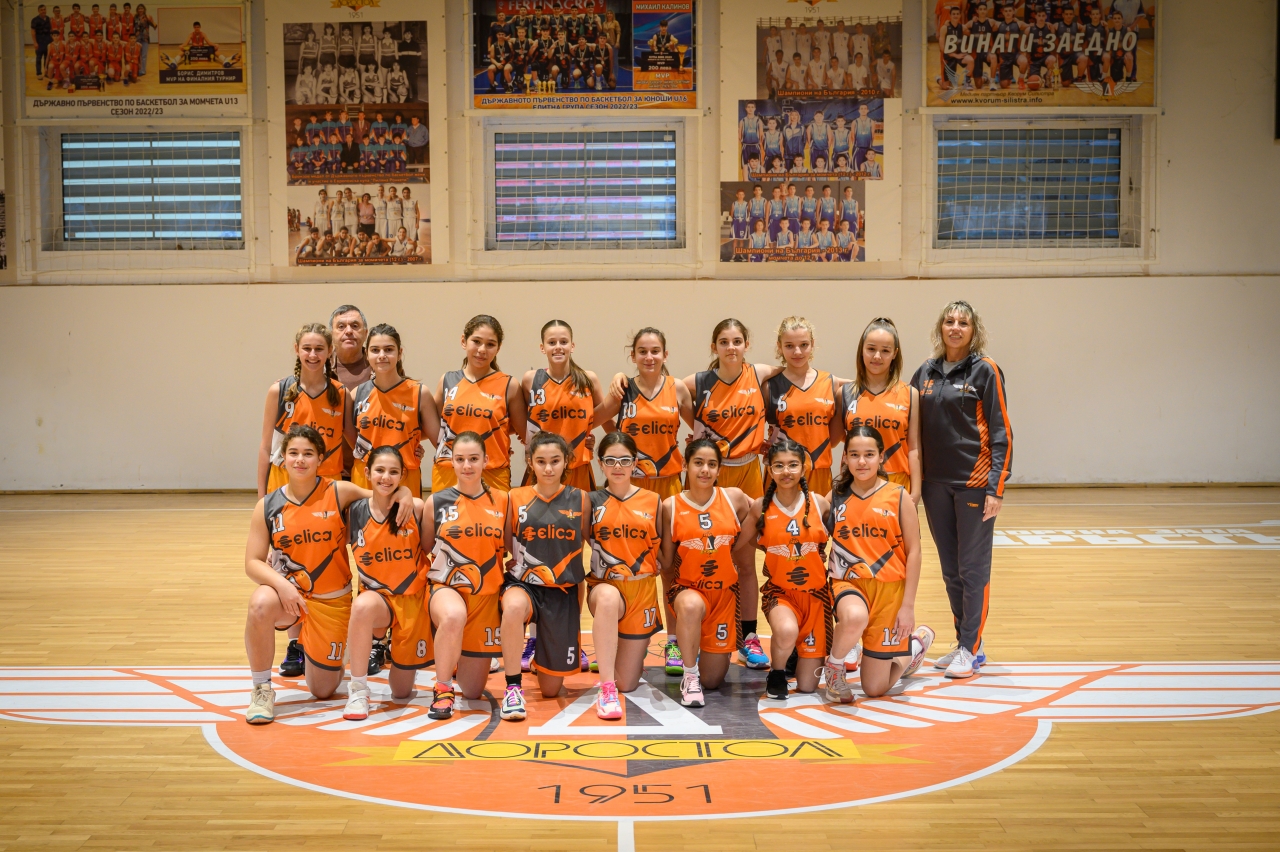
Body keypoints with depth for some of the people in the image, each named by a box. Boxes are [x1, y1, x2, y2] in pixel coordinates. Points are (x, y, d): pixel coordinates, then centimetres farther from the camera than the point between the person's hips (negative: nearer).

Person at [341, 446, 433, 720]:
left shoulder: (416, 508, -10)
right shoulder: (354, 512, -6)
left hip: (414, 597, 0)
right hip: (377, 595, 0)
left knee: (402, 691, 8)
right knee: (363, 606, -40)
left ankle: (396, 654, 45)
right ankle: (358, 691, -21)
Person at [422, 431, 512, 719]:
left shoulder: (502, 501, 1)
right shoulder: (437, 501, -2)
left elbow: (513, 548, 7)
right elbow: (423, 549, 8)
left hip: (487, 596, 2)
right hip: (446, 588, -2)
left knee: (473, 690, 7)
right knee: (454, 617, -42)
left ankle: (457, 660, 43)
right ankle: (442, 690, -19)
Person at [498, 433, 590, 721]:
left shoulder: (579, 499, 0)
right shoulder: (516, 499, -2)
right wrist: (514, 565, -12)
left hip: (564, 592, 1)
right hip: (524, 585, -1)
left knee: (551, 689, 7)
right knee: (514, 607, -43)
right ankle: (513, 688, -26)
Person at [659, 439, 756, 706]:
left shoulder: (735, 498, -5)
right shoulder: (671, 506, -8)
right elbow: (667, 560, -2)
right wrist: (673, 592, -10)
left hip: (724, 591, 2)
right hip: (687, 587, -2)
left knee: (713, 679, 4)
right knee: (691, 605, -41)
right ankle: (689, 678, -19)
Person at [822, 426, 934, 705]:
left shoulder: (898, 496, -3)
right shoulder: (836, 497, 3)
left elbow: (913, 551, -3)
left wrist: (908, 606, -7)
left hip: (889, 588, -1)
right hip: (849, 583, 1)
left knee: (875, 688, 4)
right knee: (855, 617, -40)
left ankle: (917, 642, 36)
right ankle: (833, 668, -6)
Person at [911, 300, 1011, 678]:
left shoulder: (985, 370, -4)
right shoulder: (925, 373, 9)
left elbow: (1001, 431, -7)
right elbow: (914, 429, 13)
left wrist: (997, 486, -13)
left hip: (974, 481, -5)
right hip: (935, 483, 5)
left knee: (973, 568, 0)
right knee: (950, 569, 11)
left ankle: (971, 649, 8)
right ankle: (965, 642, 22)